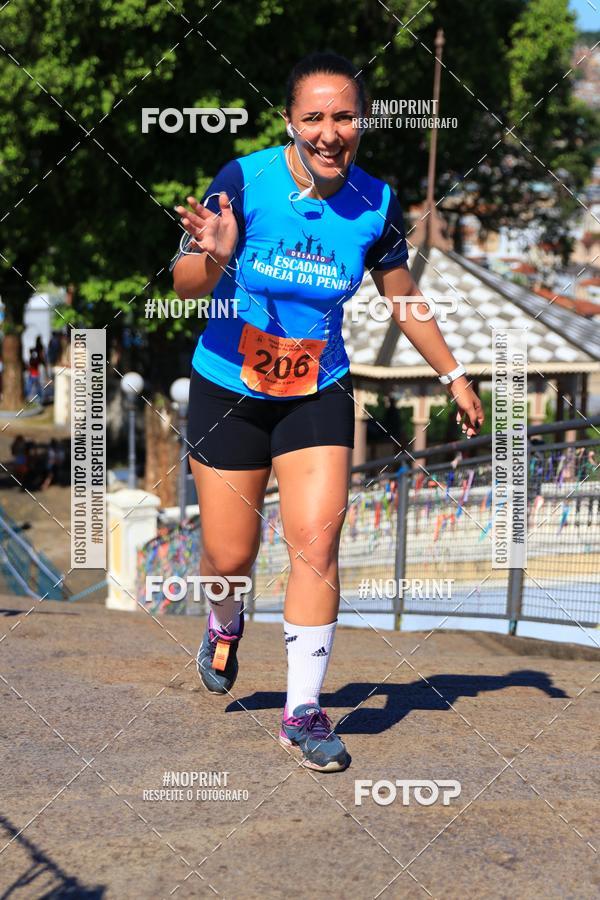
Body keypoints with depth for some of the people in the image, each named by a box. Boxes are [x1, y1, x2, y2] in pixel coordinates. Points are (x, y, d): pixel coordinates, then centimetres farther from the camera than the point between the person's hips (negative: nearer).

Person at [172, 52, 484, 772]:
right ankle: (225, 625, 42)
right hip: (228, 391, -1)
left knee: (316, 545, -11)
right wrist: (213, 258, -35)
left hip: (319, 394, 2)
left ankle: (303, 712, 1)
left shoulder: (376, 204, -7)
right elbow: (184, 287, -13)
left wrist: (453, 375, 12)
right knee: (229, 557, 4)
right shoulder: (243, 181, -16)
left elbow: (403, 299, 9)